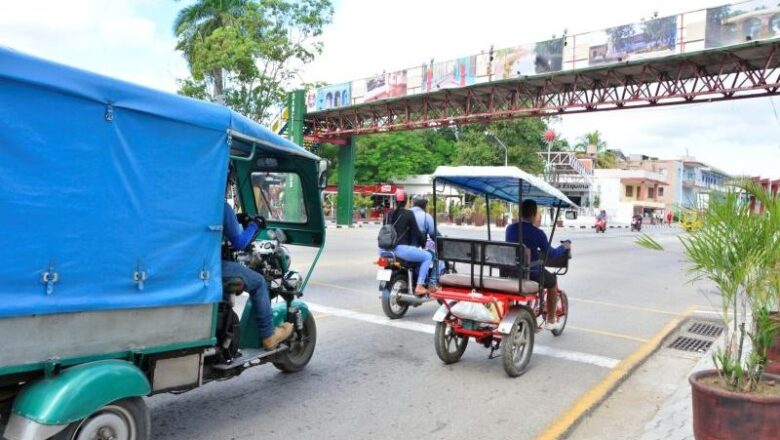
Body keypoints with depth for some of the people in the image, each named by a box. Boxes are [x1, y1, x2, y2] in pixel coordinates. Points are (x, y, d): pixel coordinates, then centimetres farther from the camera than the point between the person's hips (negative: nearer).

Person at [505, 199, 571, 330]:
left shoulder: (510, 228, -3)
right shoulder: (537, 233, -15)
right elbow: (550, 253, -4)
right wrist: (564, 247, 16)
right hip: (532, 273, -5)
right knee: (553, 281, 25)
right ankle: (551, 320, 32)